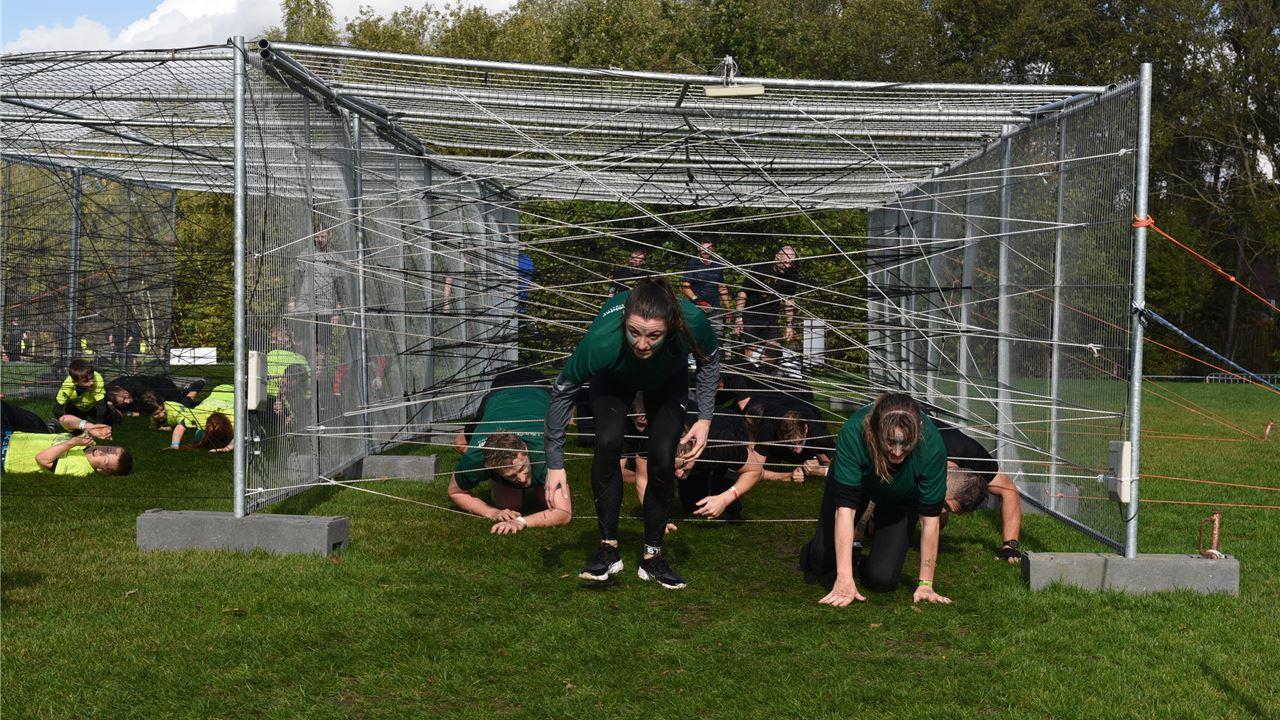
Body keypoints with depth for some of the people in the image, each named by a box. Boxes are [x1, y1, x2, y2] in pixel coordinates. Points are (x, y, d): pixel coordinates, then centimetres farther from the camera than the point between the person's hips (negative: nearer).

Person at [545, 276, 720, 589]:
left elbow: (709, 360, -14)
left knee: (662, 457, -15)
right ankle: (608, 549, -11)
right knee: (608, 443, -26)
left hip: (668, 379, 1)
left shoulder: (692, 322, -41)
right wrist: (555, 464, -25)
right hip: (614, 378, -1)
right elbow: (562, 390, -27)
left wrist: (705, 417, -19)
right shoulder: (602, 340, -44)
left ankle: (652, 556, 5)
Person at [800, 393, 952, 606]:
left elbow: (930, 520, -29)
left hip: (902, 496, 0)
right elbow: (845, 508, -39)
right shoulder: (853, 433, -41)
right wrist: (844, 579, -40)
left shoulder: (931, 445, -39)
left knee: (882, 579, -12)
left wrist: (925, 584, -26)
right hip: (855, 480, 0)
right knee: (821, 560, -7)